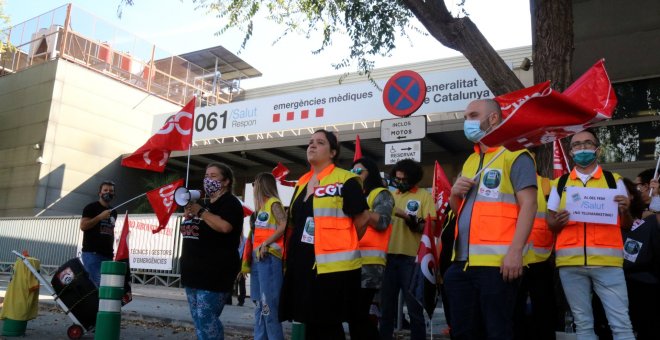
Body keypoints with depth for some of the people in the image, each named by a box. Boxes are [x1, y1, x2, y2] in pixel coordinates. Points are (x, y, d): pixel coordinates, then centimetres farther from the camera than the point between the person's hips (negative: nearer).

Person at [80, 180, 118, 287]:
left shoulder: (113, 212, 19)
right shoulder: (91, 207, 0)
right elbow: (83, 226, -10)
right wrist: (100, 217, -16)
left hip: (107, 254, 6)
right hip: (92, 253, -6)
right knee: (94, 283, -14)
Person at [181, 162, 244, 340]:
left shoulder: (230, 202, -5)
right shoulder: (203, 202, 20)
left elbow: (225, 226, -25)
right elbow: (186, 229, 25)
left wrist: (200, 211, -17)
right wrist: (188, 213, 5)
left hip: (215, 270, -9)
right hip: (194, 268, 9)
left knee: (206, 317, -13)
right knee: (198, 318, 12)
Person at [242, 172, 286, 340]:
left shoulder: (273, 203, -2)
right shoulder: (260, 207, 21)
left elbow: (284, 226, -15)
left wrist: (266, 243, -18)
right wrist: (247, 260, 13)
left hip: (269, 257, -9)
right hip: (257, 258, 9)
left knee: (268, 305, -11)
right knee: (259, 304, 9)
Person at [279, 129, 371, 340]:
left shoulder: (345, 181, -8)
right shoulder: (301, 183, 15)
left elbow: (363, 218, -9)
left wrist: (344, 245, 3)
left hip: (333, 265, -7)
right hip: (303, 263, 8)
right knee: (310, 322, 16)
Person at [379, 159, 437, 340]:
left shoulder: (424, 196, 1)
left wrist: (407, 217, -19)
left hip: (411, 257, -4)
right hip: (389, 256, 4)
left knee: (414, 307, 4)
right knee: (386, 305, 11)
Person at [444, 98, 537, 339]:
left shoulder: (514, 155, -2)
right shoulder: (469, 162, 20)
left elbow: (528, 204, -12)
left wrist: (515, 251, -21)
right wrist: (454, 194, 2)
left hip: (497, 261, -7)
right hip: (463, 261, 7)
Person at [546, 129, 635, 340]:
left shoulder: (614, 180, 10)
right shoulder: (560, 183, 12)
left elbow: (627, 225, 11)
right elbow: (550, 221, 13)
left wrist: (625, 210, -11)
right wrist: (558, 221, -10)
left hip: (607, 259, -1)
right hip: (570, 261, 1)